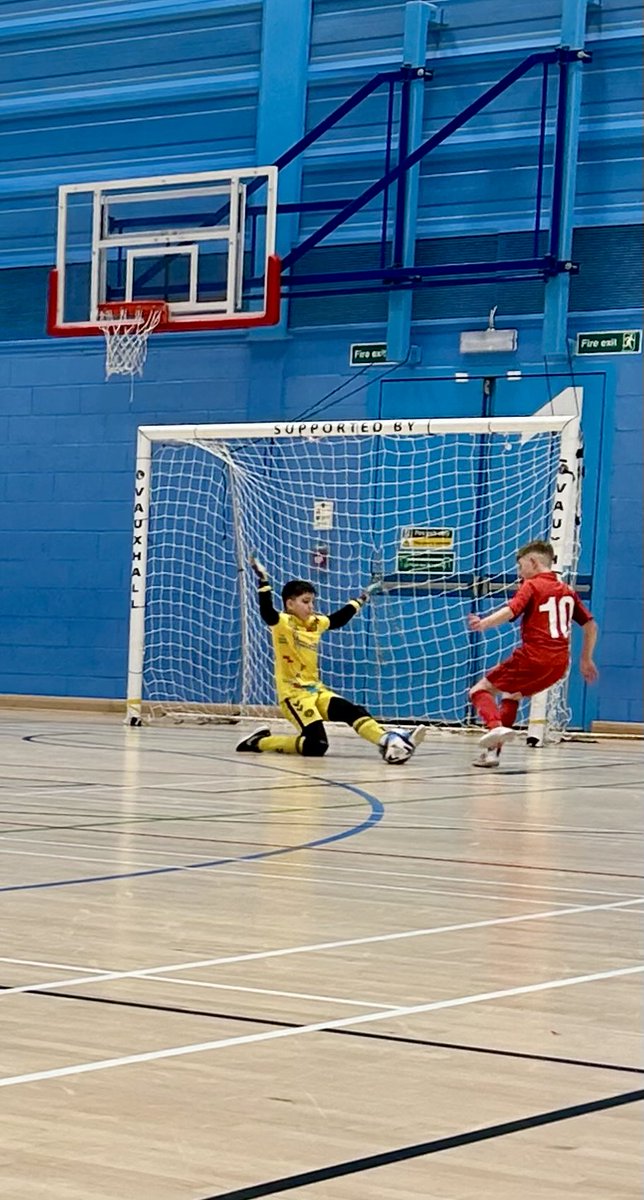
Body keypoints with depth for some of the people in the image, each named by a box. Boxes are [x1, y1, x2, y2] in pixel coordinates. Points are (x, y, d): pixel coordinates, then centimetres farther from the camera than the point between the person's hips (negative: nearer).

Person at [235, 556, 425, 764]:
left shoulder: (315, 623, 12)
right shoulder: (283, 623, -11)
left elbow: (338, 619, 30)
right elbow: (267, 613, -32)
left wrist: (359, 601, 36)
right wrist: (263, 582, -39)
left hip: (315, 690, 8)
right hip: (293, 694, -8)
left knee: (353, 711, -12)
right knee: (316, 745, -17)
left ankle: (388, 740, -28)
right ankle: (259, 741, -1)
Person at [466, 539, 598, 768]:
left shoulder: (532, 586, -1)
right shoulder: (567, 591, 19)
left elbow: (510, 610, -20)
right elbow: (590, 625, 21)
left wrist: (484, 623, -30)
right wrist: (586, 660, 29)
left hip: (533, 656, -7)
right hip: (559, 663, 7)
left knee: (481, 689, 1)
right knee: (512, 695, 28)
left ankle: (496, 726, -27)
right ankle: (493, 751, 21)